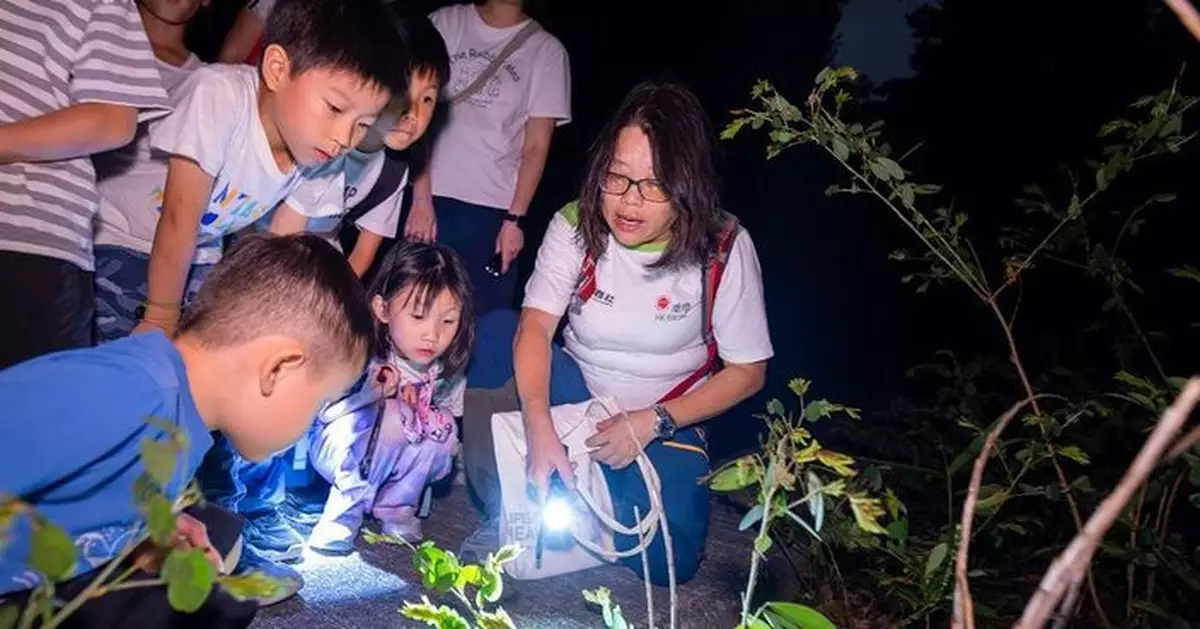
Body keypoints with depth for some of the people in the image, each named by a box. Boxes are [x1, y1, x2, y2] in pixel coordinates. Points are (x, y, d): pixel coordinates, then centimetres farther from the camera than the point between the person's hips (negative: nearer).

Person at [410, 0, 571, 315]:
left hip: (494, 209, 0)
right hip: (432, 197, 1)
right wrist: (421, 197, -6)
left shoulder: (547, 50, 3)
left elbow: (537, 146, 2)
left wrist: (515, 219, -4)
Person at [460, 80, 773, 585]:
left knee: (666, 558, -26)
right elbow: (535, 328, -24)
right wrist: (540, 427, -41)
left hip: (664, 425, -1)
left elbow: (747, 372, -10)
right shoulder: (576, 226, -12)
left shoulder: (723, 248, -15)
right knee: (495, 330, -27)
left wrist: (651, 423, -21)